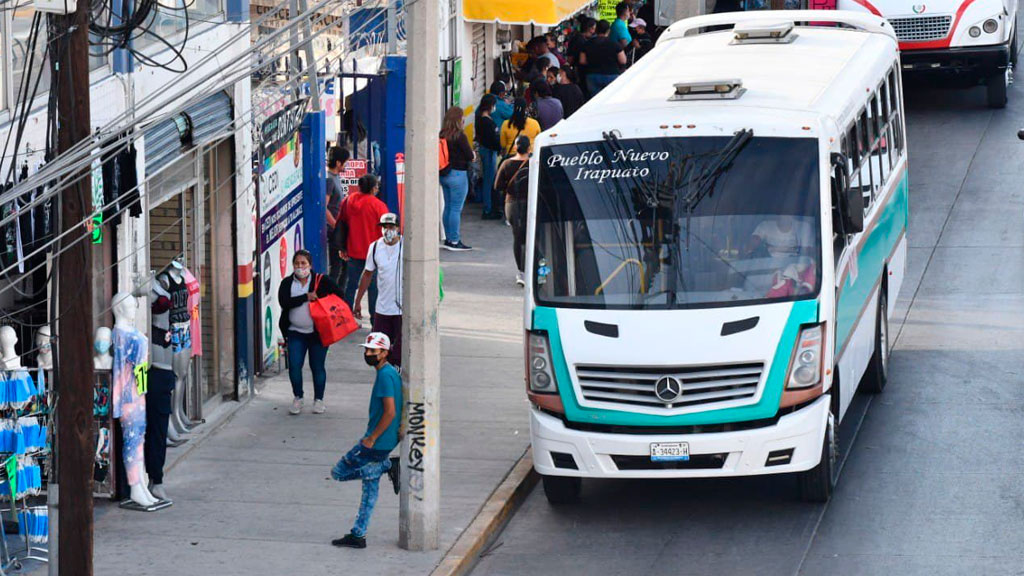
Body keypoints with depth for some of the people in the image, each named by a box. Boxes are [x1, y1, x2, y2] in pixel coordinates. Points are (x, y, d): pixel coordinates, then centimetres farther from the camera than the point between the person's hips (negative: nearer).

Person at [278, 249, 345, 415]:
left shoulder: (322, 280, -2)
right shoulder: (287, 283, 3)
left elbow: (338, 295, -2)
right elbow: (284, 302, -12)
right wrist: (306, 297, -18)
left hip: (318, 332, -2)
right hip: (295, 332, 2)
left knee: (317, 367, 5)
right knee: (294, 365, -5)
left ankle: (318, 400, 20)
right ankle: (297, 398, 13)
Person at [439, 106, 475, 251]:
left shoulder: (442, 135, 3)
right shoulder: (460, 136, -16)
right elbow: (470, 156, -12)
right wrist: (472, 155, 9)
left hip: (444, 175, 7)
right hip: (458, 174, -7)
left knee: (448, 207, 14)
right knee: (456, 209, -3)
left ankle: (448, 239, 19)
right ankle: (454, 241, -1)